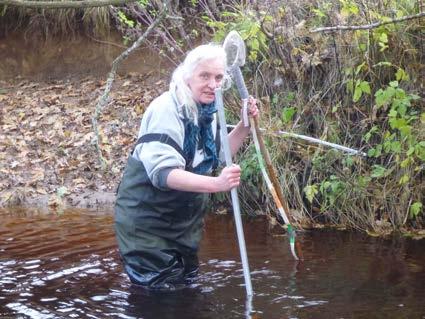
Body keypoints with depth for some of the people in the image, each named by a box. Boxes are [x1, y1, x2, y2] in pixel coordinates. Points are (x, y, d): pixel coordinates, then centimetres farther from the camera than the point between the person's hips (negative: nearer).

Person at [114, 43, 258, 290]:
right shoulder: (166, 110, -24)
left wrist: (245, 126, 0)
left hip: (185, 220, 8)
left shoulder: (207, 111, 2)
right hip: (147, 221, -8)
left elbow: (217, 156, 15)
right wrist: (216, 184, -46)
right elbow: (162, 172, -35)